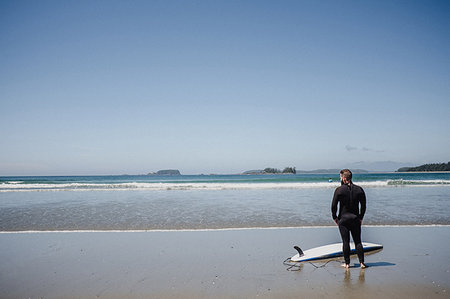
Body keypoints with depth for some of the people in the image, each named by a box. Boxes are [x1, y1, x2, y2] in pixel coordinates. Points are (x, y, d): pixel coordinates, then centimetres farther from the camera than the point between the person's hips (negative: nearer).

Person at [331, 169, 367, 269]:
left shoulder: (339, 190, -9)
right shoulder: (359, 189, 2)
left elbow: (334, 205, -8)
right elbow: (363, 206, 5)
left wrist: (334, 217, 4)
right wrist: (361, 217, 14)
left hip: (343, 219, -3)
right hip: (356, 219, 3)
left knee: (345, 242, 3)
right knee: (358, 241, 10)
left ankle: (347, 263, 9)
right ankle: (361, 262, 10)